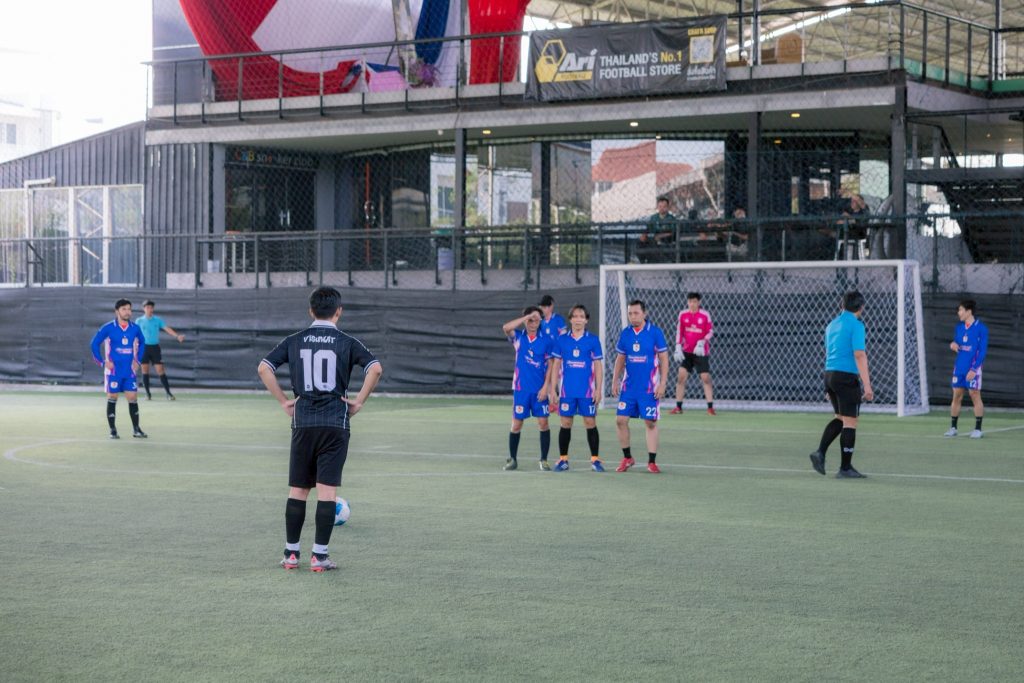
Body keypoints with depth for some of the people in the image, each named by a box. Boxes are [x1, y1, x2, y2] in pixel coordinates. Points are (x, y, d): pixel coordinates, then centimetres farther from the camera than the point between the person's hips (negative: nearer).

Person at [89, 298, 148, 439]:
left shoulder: (135, 328, 3)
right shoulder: (108, 328, -8)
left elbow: (142, 343, 21)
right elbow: (94, 344, -2)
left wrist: (137, 360, 11)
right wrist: (103, 362, -6)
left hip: (130, 371, 3)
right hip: (113, 370, -3)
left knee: (133, 398, 1)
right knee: (112, 398, 2)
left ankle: (136, 430, 8)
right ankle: (112, 430, 8)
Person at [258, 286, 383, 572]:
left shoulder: (295, 341, 6)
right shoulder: (346, 342, 0)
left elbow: (264, 369, -1)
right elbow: (375, 368, -13)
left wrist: (284, 401, 4)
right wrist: (359, 401, -4)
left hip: (302, 423, 2)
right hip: (336, 424, -2)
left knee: (297, 490, 10)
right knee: (327, 490, 0)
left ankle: (291, 553, 12)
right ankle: (319, 556, -1)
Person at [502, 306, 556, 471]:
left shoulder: (547, 340, 1)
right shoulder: (518, 337, 2)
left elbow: (550, 365, 1)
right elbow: (506, 327, -18)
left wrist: (545, 386, -7)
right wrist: (527, 316, -20)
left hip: (540, 389, -1)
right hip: (521, 388, 1)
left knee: (543, 423, -3)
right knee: (516, 424, 4)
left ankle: (544, 460, 6)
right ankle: (512, 459, 17)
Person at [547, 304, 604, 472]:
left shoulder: (593, 340, 1)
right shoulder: (561, 340, 4)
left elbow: (598, 366, 3)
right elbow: (555, 366, 7)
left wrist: (599, 389, -3)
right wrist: (553, 389, 3)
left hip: (587, 391, -1)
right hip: (566, 390, 1)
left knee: (590, 423, 0)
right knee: (565, 424, 3)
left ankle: (595, 460, 7)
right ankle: (563, 460, 12)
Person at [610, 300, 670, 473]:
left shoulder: (655, 333, -6)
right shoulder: (625, 334, 5)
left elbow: (664, 360, -4)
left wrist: (662, 384, -10)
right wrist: (615, 381, 6)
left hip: (649, 388, -4)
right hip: (628, 386, 4)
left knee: (651, 423, 0)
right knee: (621, 420, 0)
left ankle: (652, 462, 7)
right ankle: (627, 458, 15)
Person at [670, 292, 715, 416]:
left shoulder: (705, 315, -6)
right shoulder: (683, 314, 2)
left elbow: (710, 331, -5)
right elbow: (679, 332, 6)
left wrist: (702, 342, -20)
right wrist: (678, 347, -3)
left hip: (700, 351, -2)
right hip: (686, 351, 3)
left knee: (706, 377, -5)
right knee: (681, 376, -4)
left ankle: (710, 407, 1)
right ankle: (678, 407, 3)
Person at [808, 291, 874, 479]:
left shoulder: (832, 325, 14)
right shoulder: (856, 325, -10)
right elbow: (859, 355, -18)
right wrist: (867, 385, -20)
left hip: (829, 373, 8)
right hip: (847, 377, -8)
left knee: (840, 418, 19)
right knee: (850, 422, -1)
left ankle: (820, 452, 4)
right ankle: (845, 468, 0)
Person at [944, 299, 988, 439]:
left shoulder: (981, 328, -8)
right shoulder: (959, 327, 10)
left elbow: (983, 351, -10)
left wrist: (974, 369, -17)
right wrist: (953, 344, -4)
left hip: (972, 369, -6)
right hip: (959, 368, 6)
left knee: (975, 397, -3)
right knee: (956, 397, 7)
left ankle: (978, 429, 3)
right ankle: (953, 428, 13)